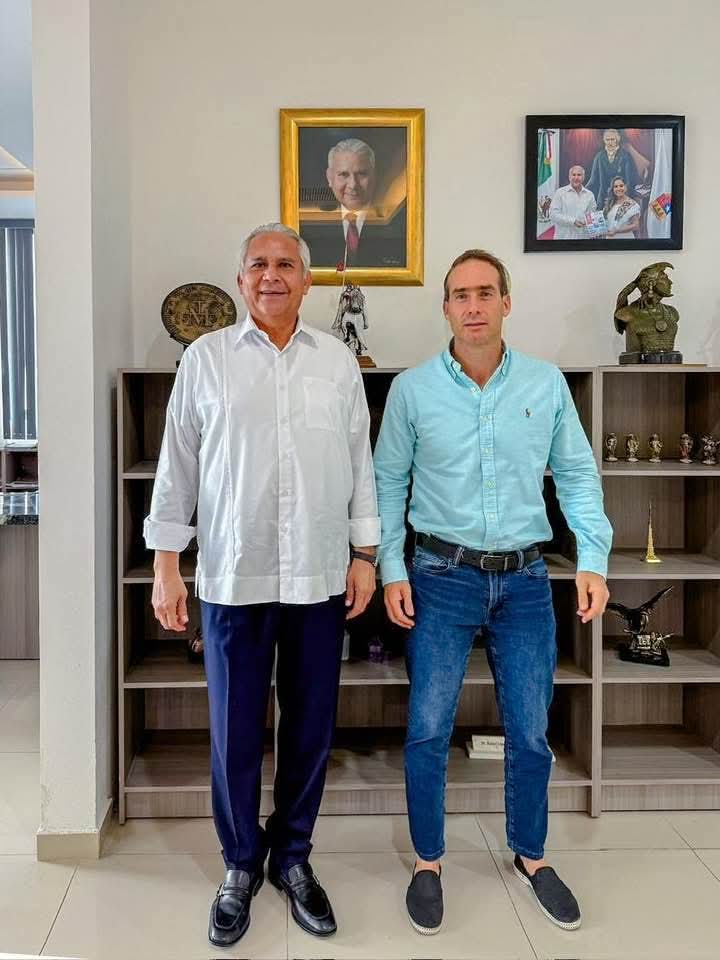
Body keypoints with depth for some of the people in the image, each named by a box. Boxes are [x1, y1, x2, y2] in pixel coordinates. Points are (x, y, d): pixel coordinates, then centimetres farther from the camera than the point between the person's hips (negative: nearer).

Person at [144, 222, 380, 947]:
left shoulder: (338, 361, 8)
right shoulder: (205, 358, 3)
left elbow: (360, 461, 9)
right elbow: (177, 466, 3)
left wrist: (366, 553, 6)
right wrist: (166, 564, 0)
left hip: (320, 578, 2)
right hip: (233, 578, -1)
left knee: (311, 727, 11)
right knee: (234, 731, 8)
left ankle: (293, 857, 32)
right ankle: (241, 867, 29)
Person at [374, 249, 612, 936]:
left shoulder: (547, 384, 0)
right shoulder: (412, 390, -3)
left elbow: (576, 474, 7)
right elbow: (387, 484, 3)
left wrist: (594, 558, -1)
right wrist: (391, 570, -4)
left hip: (525, 579, 2)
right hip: (443, 577, -1)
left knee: (530, 732, 11)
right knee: (428, 730, 3)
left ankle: (530, 857, 35)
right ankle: (427, 863, 26)